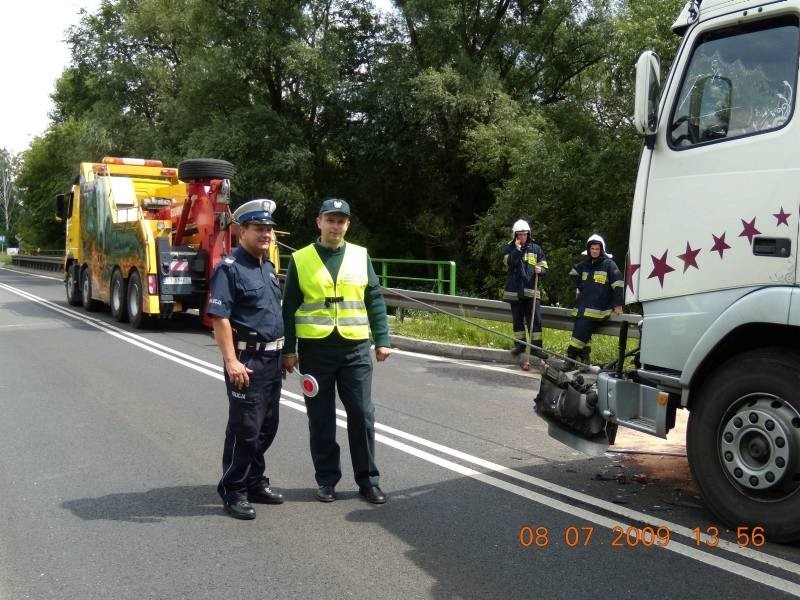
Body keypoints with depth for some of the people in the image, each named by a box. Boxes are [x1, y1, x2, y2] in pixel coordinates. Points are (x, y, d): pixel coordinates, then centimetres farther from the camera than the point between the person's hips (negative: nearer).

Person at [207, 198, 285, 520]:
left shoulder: (268, 267, 15)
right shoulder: (230, 267, -11)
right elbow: (219, 317, -17)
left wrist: (284, 351, 20)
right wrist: (231, 361, -24)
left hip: (272, 359, 8)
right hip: (247, 360, -8)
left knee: (267, 426, 14)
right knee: (244, 428, -3)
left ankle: (255, 481, 28)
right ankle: (233, 491, 9)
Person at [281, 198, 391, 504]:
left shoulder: (360, 256, 6)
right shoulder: (301, 259, 2)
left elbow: (375, 300, 7)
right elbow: (289, 307, 3)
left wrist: (382, 340, 1)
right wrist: (288, 349, -1)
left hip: (355, 347, 1)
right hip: (315, 349, -1)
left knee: (362, 415, 3)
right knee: (321, 419, 7)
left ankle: (368, 479, 15)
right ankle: (326, 479, 21)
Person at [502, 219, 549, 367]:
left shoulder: (536, 249, 8)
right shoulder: (509, 248, 6)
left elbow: (544, 268, 8)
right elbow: (508, 263, -12)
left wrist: (540, 270, -14)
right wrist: (517, 249, -14)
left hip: (531, 290, 0)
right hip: (514, 290, 0)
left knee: (535, 319, -6)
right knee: (517, 319, 9)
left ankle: (536, 345, 0)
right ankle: (520, 344, 20)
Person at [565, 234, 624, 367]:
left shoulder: (609, 264, -4)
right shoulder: (585, 264, 15)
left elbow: (619, 284, -9)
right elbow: (574, 273, 36)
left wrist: (618, 304, -11)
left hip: (598, 309, -6)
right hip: (582, 307, 6)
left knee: (581, 332, -18)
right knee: (584, 334, -4)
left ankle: (570, 358, -16)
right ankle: (584, 359, -1)